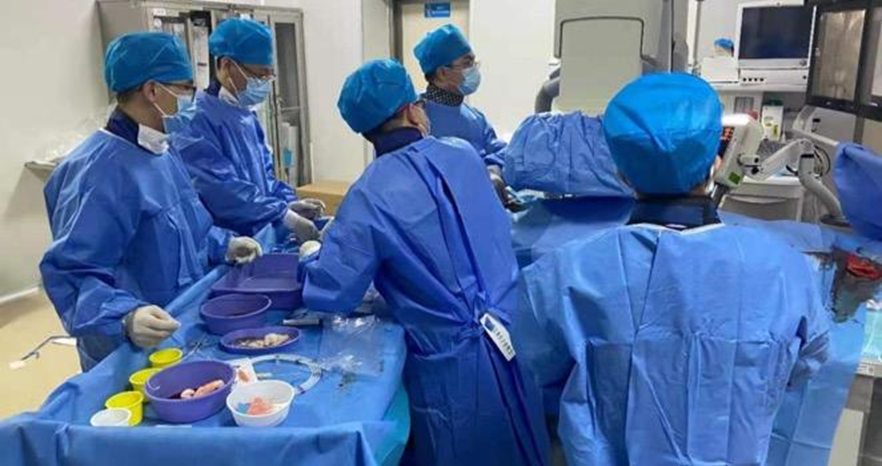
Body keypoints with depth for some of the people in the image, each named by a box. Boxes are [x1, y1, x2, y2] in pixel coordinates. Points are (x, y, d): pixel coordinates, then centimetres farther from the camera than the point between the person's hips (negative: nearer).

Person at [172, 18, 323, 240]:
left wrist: (289, 203, 2)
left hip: (260, 235, 8)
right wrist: (286, 217, -20)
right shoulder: (198, 118, -14)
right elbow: (222, 188, -21)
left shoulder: (247, 116, 13)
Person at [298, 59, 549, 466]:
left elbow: (330, 293, -14)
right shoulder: (465, 155, 0)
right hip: (513, 338, 4)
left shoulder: (370, 196, -13)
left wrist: (313, 256, 8)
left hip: (453, 365, -4)